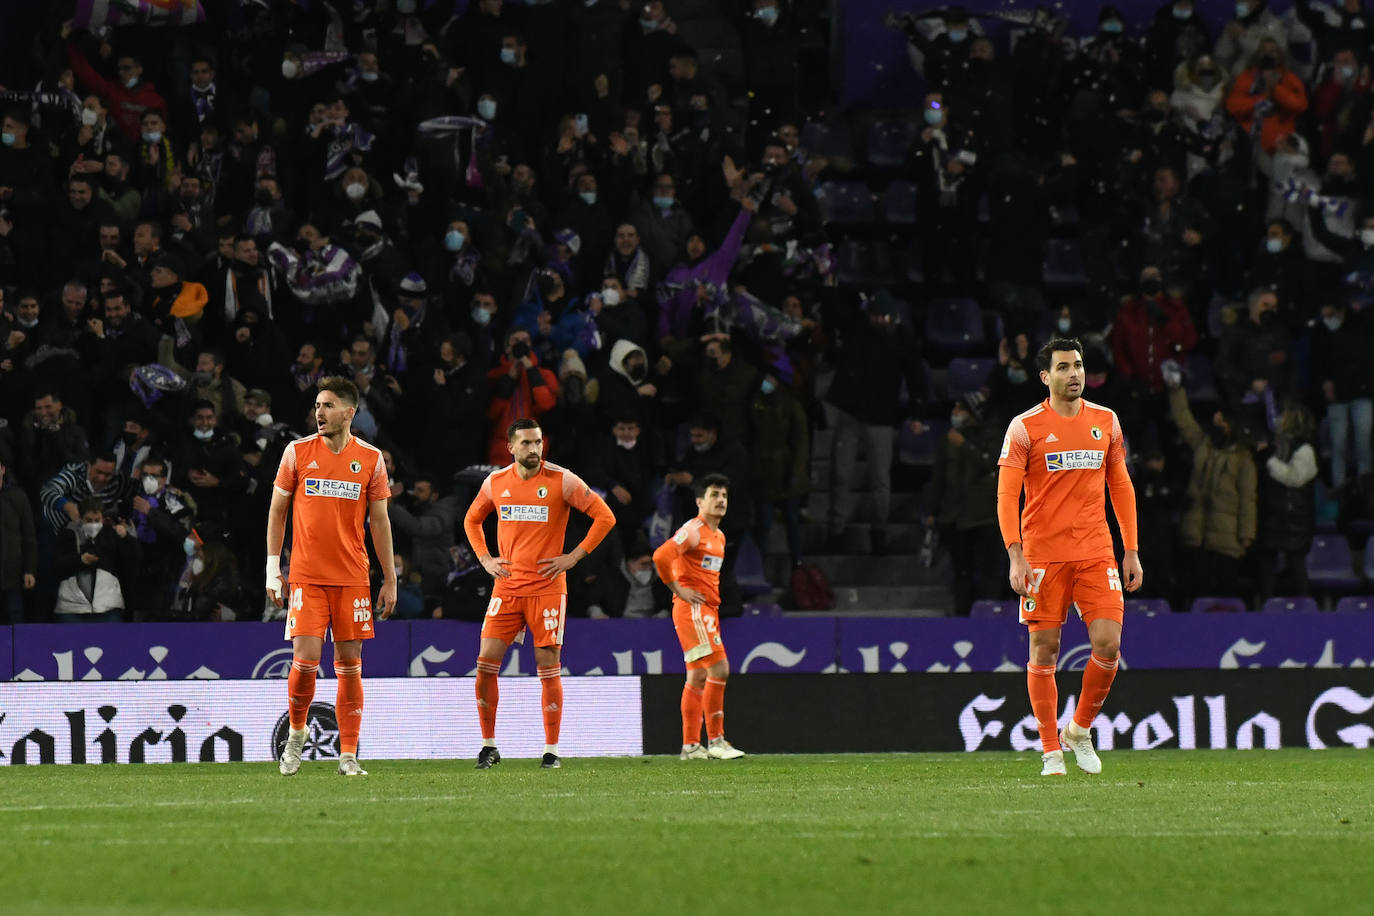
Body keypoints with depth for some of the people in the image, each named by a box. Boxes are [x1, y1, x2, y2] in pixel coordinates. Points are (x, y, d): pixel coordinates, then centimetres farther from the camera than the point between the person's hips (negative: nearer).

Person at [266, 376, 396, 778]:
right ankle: (296, 733, 15)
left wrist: (390, 581, 6)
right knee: (305, 660, -10)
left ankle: (348, 755, 5)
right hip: (306, 576, -1)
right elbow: (277, 511, 8)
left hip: (352, 576, 1)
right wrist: (273, 569, 3)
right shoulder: (298, 452, 2)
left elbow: (379, 522, 8)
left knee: (349, 664, 1)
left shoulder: (370, 459, 3)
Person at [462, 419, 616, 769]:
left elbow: (605, 517, -3)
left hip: (547, 586, -3)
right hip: (507, 585, 3)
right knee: (486, 661, -4)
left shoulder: (562, 481, -5)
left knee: (548, 667, -2)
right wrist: (485, 559, 10)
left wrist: (573, 557, -7)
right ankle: (488, 746, 6)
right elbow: (472, 520, 24)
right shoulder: (495, 482, 7)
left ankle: (552, 750, 5)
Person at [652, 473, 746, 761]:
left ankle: (690, 745, 11)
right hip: (692, 608, -10)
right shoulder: (694, 530, -12)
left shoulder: (719, 537, 18)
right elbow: (661, 556, -24)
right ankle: (715, 741, -14)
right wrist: (678, 590, -18)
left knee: (698, 677, 9)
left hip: (708, 609, 10)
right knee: (719, 668, -16)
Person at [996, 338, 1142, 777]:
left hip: (1096, 553, 3)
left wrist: (1131, 551, 12)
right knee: (1044, 649, -2)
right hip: (1043, 555, -3)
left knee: (1108, 644, -9)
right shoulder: (1025, 427, -2)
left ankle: (1079, 729, 13)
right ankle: (1051, 750, 8)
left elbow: (1121, 487, 17)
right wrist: (1016, 556, -15)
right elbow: (1006, 495, -4)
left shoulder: (1105, 422, 10)